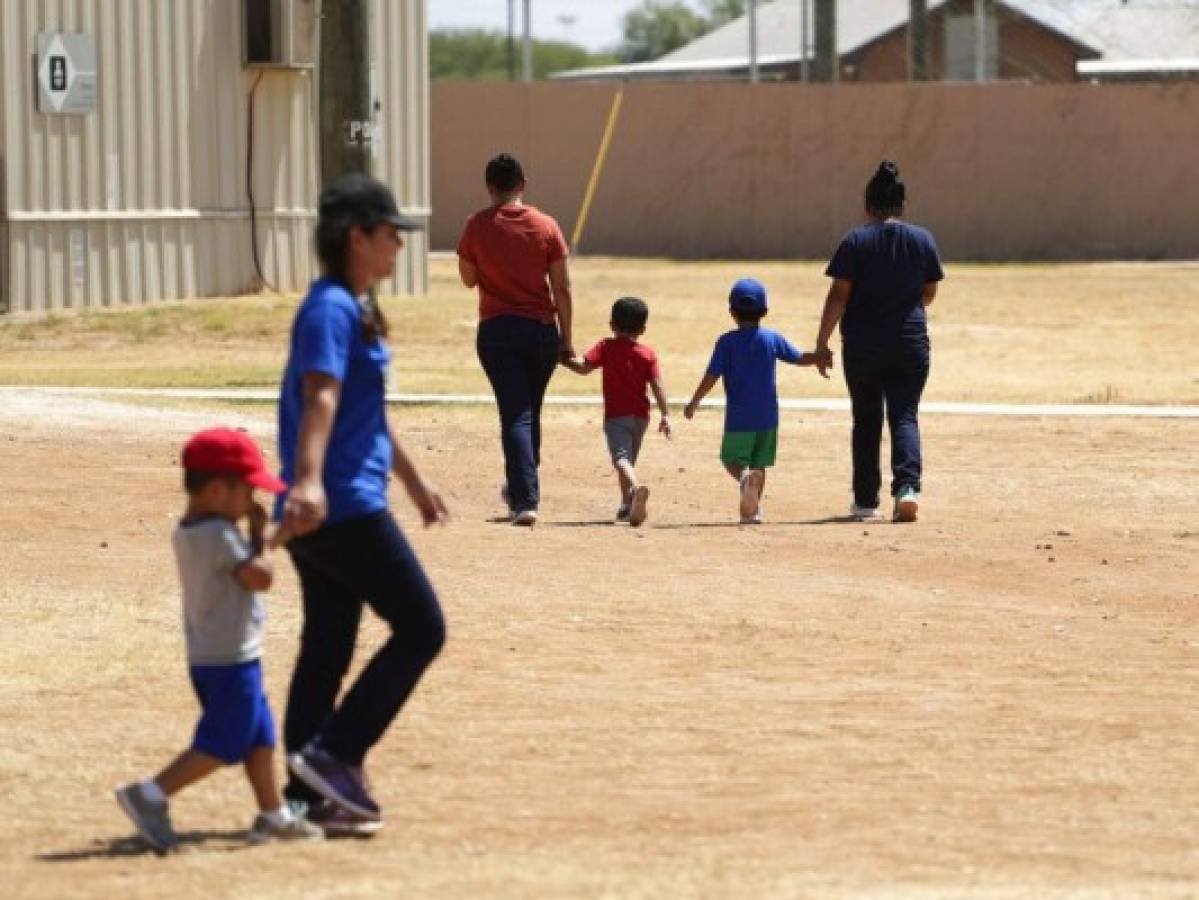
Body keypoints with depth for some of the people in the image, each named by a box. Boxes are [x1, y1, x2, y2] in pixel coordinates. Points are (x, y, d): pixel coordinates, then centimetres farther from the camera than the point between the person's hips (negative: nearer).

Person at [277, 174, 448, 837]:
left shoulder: (356, 309, 19)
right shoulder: (332, 309, -13)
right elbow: (321, 397, -30)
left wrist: (412, 480, 39)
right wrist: (308, 480, -44)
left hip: (333, 508, 10)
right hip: (344, 506, -10)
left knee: (328, 651, 9)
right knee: (421, 627, -6)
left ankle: (309, 796, 10)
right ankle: (334, 755, -7)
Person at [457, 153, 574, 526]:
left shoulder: (477, 226, -5)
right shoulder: (546, 226, -2)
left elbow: (468, 279, 5)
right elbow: (562, 289, -1)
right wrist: (566, 340, 5)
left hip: (497, 330, -2)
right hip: (542, 328, 2)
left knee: (515, 415, -5)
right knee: (530, 412, 19)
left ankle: (525, 499, -17)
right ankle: (521, 487, 34)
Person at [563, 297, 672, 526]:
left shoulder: (607, 347, 0)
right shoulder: (648, 354, 6)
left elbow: (583, 367, -11)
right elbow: (657, 386, -3)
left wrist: (565, 359, 5)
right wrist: (665, 415, -5)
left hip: (615, 415, -4)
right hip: (640, 416, 4)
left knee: (621, 458, -20)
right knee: (628, 460, 22)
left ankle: (636, 487, -49)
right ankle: (627, 506, 29)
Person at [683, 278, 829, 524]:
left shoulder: (727, 342, -6)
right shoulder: (772, 338, 2)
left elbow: (711, 377, -8)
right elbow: (798, 358, 11)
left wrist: (694, 403, 3)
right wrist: (820, 357, 28)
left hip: (739, 418, -3)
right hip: (768, 416, 3)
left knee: (732, 459, 4)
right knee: (759, 464, 14)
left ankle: (744, 476, -29)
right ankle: (753, 510, 8)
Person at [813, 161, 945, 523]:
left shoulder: (855, 241, -7)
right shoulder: (923, 240, 1)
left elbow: (839, 296, -10)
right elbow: (928, 293, 11)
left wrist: (822, 342, -5)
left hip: (862, 345, -1)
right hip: (911, 343, 1)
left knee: (866, 420, 12)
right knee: (905, 416, 1)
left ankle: (865, 500, 16)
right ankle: (907, 486, -22)